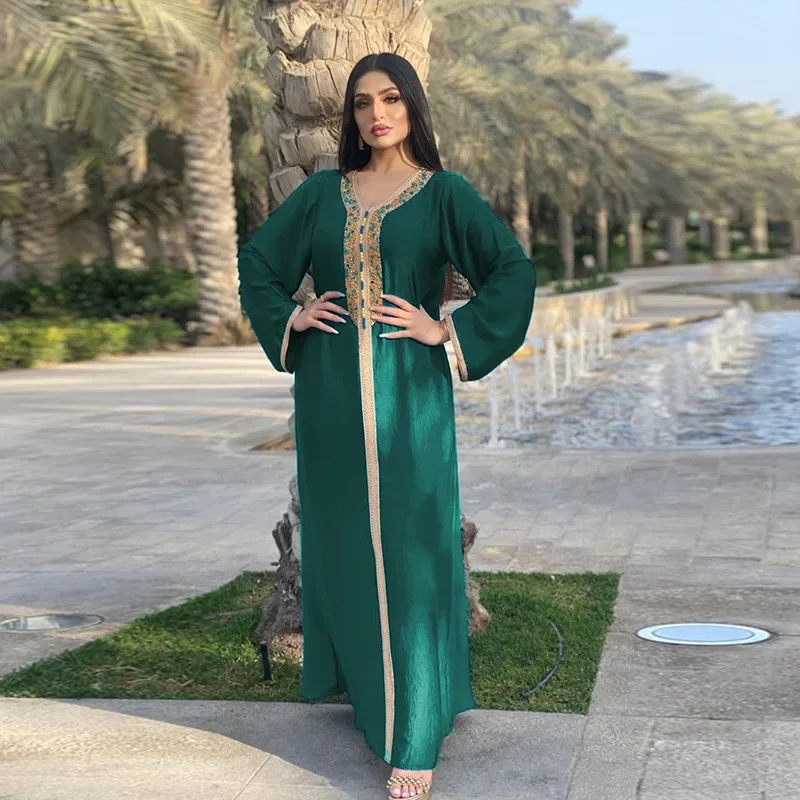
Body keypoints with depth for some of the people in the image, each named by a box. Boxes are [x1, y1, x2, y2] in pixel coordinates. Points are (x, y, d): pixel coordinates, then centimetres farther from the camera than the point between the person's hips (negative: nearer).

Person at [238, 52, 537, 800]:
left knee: (408, 548, -4)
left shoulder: (444, 192, 1)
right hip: (330, 393, 4)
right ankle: (355, 672, 34)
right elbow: (257, 258, 20)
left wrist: (448, 332, -11)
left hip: (408, 395, -3)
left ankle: (414, 734, -1)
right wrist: (287, 319, 5)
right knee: (339, 537, 12)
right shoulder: (321, 192, 11)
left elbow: (513, 270, -6)